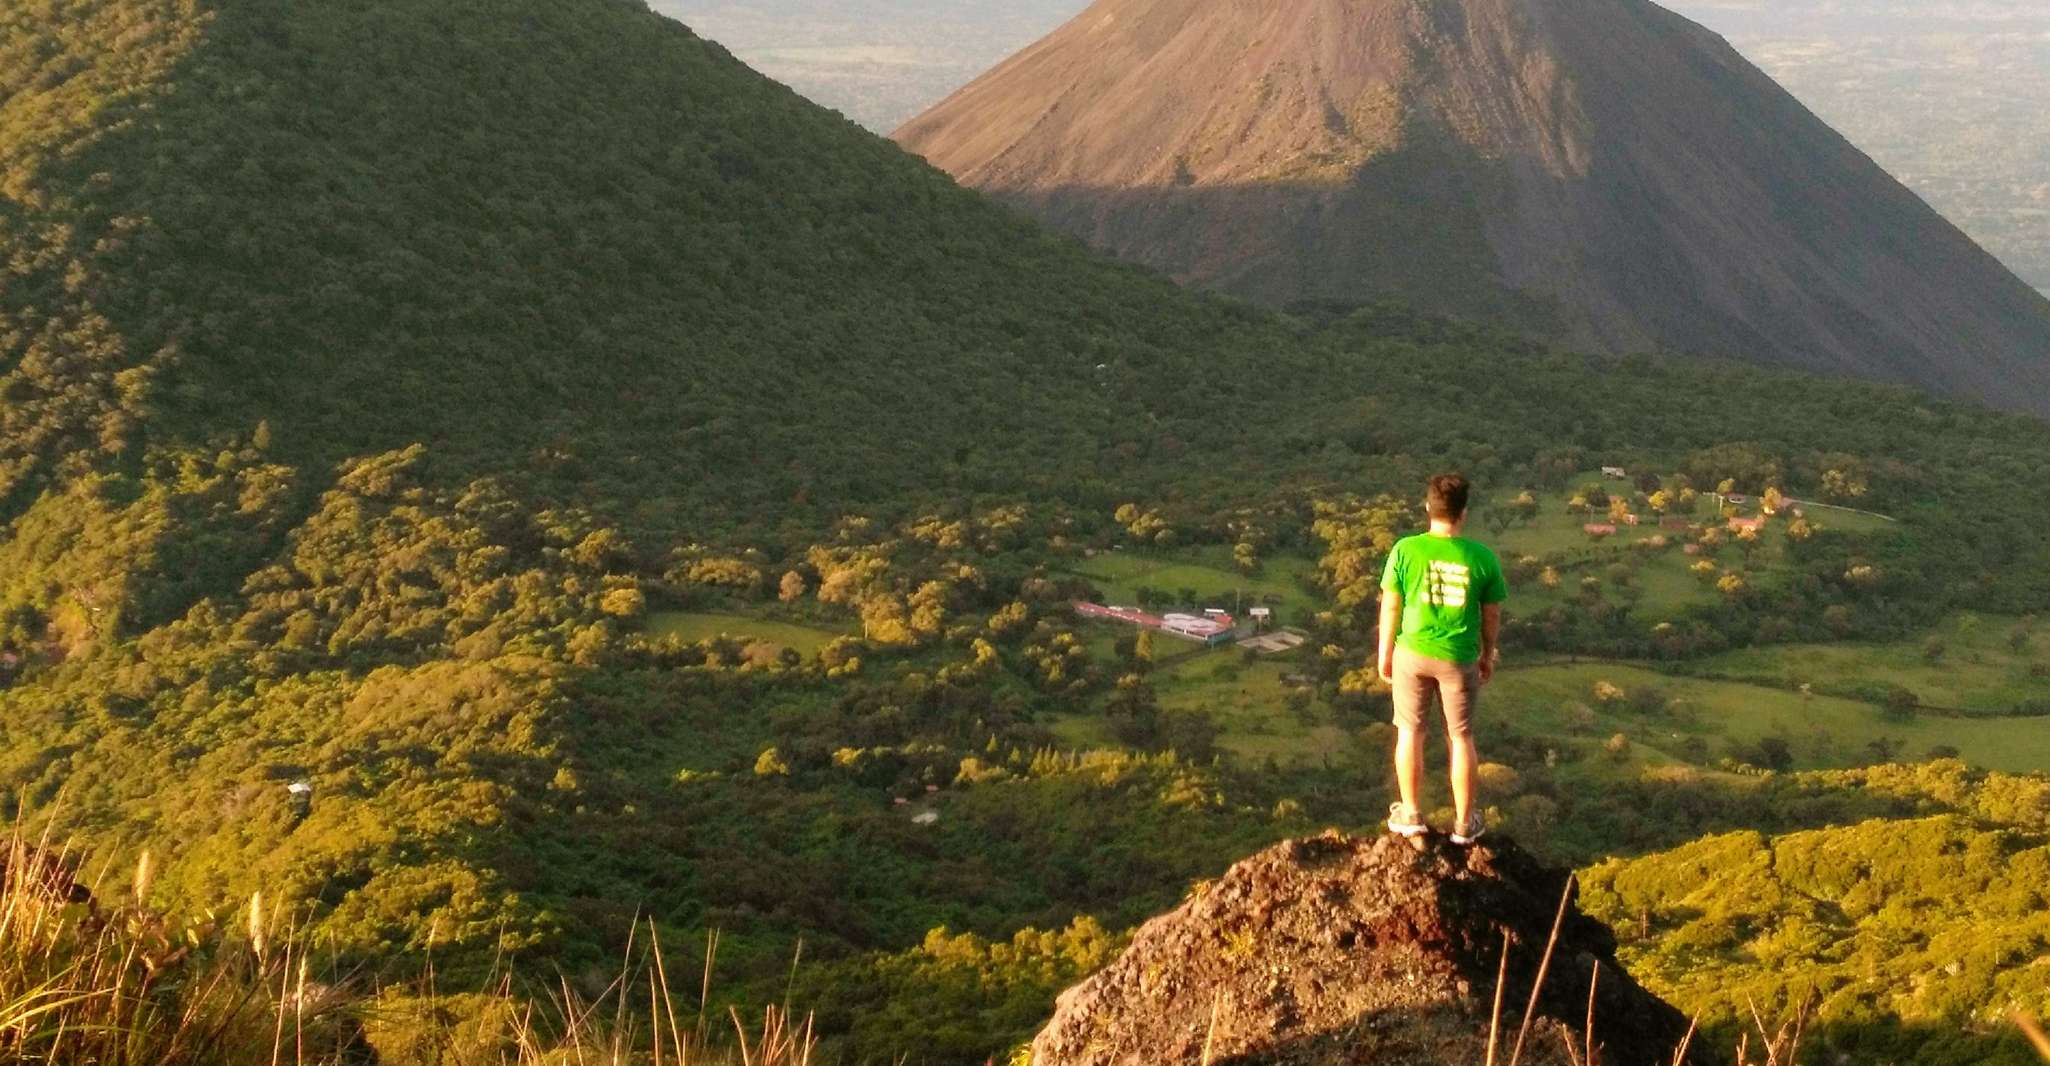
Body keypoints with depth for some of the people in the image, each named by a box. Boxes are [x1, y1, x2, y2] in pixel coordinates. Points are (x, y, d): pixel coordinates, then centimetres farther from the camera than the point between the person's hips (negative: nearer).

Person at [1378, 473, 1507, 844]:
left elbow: (1391, 606, -7)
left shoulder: (1406, 550, -14)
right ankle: (1464, 822, 23)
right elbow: (1492, 614, -2)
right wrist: (1488, 655, 14)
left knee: (1410, 733, 16)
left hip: (1412, 653, 0)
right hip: (1459, 659, 0)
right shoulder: (1482, 558, -12)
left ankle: (1410, 814, 25)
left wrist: (1385, 653, 6)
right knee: (1461, 737, 14)